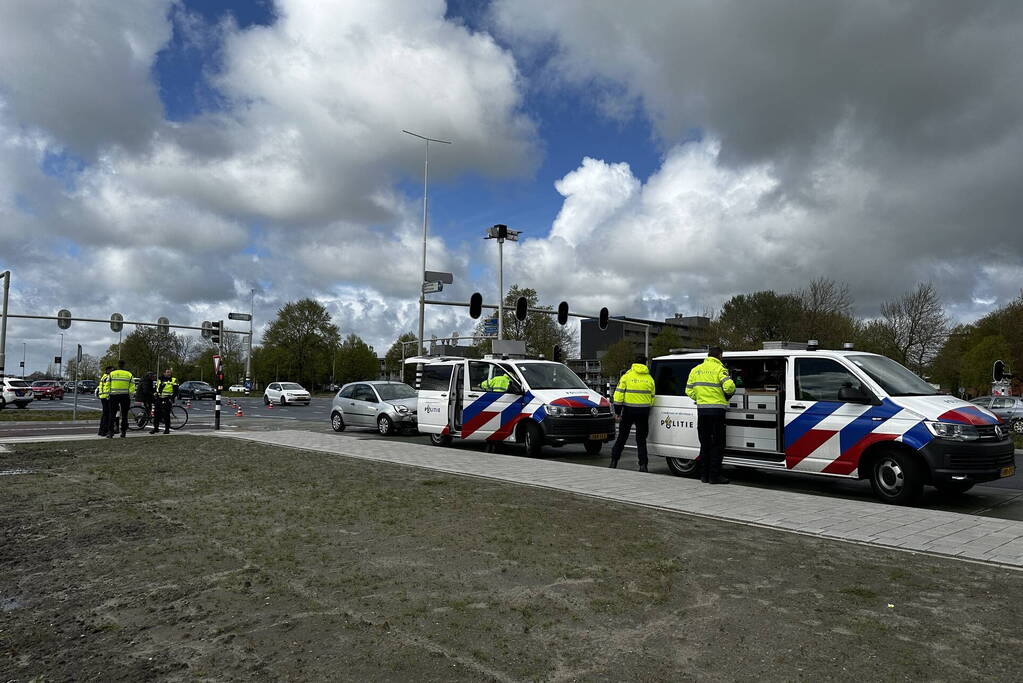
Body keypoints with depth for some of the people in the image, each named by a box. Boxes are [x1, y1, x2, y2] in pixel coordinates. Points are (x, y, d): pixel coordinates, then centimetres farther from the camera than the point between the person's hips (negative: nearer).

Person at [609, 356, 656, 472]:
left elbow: (619, 394, -7)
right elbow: (652, 397, 9)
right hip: (643, 412, 1)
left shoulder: (627, 376, -2)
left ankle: (614, 461, 10)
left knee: (622, 437, 9)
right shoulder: (649, 378, 6)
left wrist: (617, 411, -3)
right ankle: (643, 465, 2)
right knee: (641, 439, 9)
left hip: (628, 410, -1)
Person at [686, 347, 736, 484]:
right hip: (717, 409, -5)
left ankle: (705, 475, 16)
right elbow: (729, 386, -19)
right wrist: (727, 395, 1)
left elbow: (689, 391, 12)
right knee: (717, 444, 2)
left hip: (702, 410, 5)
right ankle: (714, 475, 0)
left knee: (705, 443, 13)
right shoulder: (719, 369, -6)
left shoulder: (696, 370, 12)